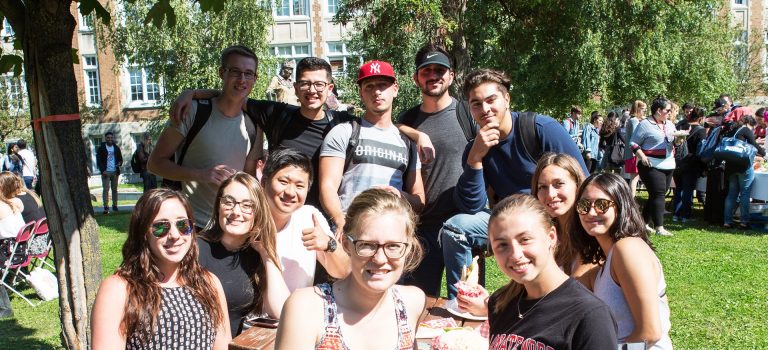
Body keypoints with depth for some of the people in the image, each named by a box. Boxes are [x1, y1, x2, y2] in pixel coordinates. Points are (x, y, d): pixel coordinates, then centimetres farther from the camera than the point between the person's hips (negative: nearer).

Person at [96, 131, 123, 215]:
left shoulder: (116, 148, 12)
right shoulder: (101, 148, 2)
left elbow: (120, 158, 17)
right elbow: (98, 160, 0)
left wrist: (119, 163, -6)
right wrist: (102, 170, -12)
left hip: (115, 172, 3)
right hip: (106, 172, -3)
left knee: (114, 189, 7)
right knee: (106, 189, -8)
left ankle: (115, 206, 14)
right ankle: (106, 207, -10)